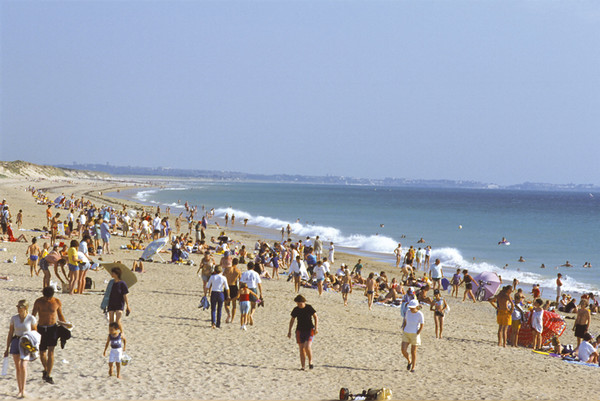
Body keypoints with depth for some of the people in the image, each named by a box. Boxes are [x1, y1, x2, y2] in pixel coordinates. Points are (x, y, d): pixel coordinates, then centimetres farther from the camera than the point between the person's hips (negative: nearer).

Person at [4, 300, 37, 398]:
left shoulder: (31, 319, -6)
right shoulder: (14, 318, 2)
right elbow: (10, 334, 8)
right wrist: (7, 349, 7)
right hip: (16, 342, 3)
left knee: (23, 366, -18)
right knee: (17, 367, 6)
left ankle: (23, 390, -9)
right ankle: (20, 390, 16)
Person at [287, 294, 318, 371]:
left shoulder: (309, 308, -7)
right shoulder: (296, 310, 0)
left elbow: (316, 317, 0)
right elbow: (292, 320, 12)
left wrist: (316, 328, -10)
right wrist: (289, 331, 10)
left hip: (309, 330, -3)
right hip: (300, 330, 3)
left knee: (308, 347, -19)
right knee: (301, 349, 0)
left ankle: (310, 362, 3)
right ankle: (303, 366, 7)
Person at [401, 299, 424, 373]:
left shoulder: (420, 314, -15)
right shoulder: (408, 312, -3)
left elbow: (421, 326, -10)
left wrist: (416, 336, -13)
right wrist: (403, 333, 4)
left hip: (415, 334, -4)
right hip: (406, 333, 4)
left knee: (413, 352, 5)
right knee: (404, 351, -4)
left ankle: (413, 367, 24)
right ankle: (409, 361, 24)